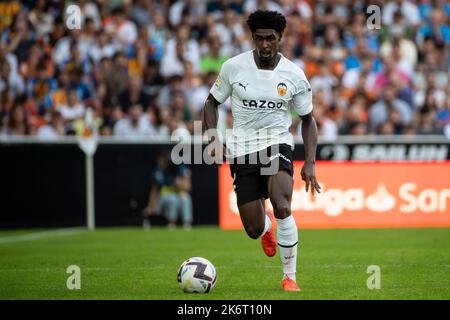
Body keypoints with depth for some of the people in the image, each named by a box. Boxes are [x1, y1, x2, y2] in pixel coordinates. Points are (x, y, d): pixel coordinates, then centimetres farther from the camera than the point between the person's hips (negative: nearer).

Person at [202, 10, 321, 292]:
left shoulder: (294, 75, -4)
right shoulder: (234, 67, -4)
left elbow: (308, 119, 6)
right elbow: (212, 102, 10)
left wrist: (310, 163, -3)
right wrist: (213, 138, -6)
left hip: (277, 143, -1)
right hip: (242, 149, 1)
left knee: (282, 208, -28)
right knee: (253, 230, -1)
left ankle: (290, 277, -10)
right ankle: (266, 228, 42)